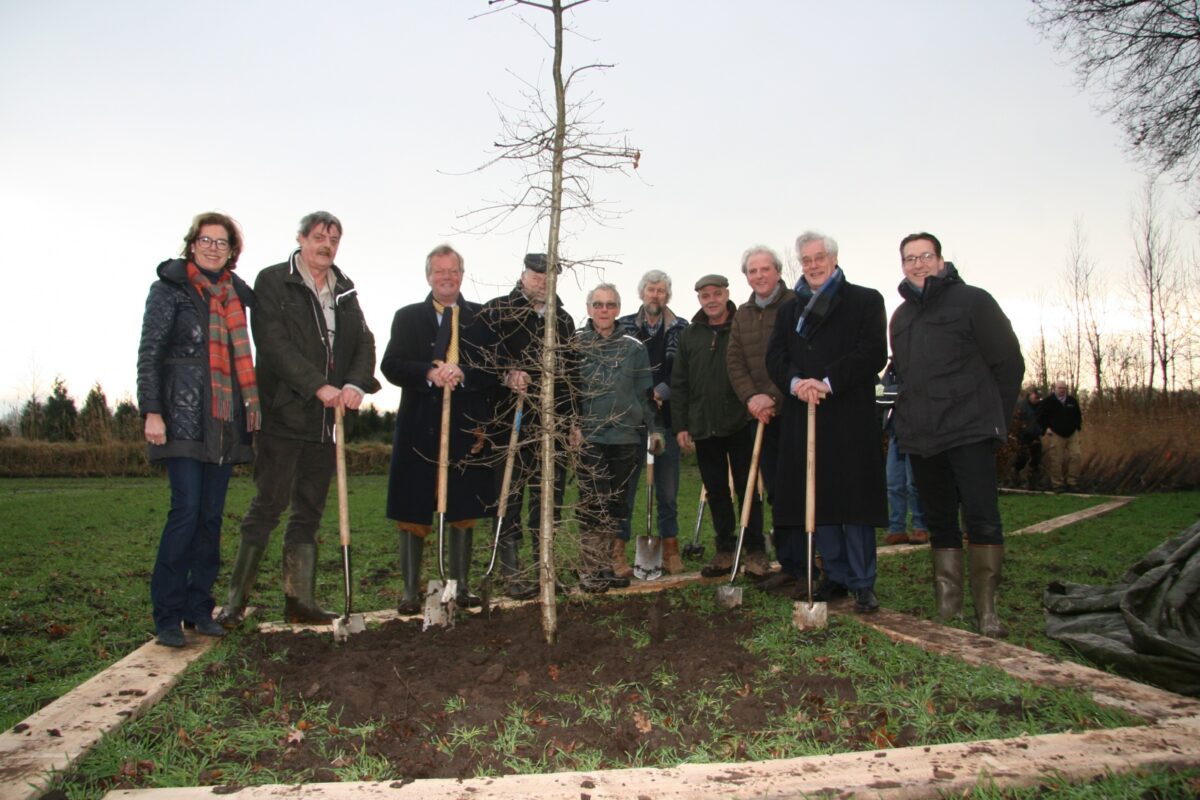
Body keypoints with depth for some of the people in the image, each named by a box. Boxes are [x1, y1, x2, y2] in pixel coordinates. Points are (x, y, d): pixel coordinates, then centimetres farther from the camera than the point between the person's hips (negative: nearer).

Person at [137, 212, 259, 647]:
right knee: (187, 511, -10)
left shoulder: (235, 293, 17)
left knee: (212, 516, 6)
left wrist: (252, 405, 15)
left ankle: (199, 609, 14)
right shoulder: (169, 288, 3)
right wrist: (151, 411, -11)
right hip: (184, 417, -5)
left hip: (225, 419, 5)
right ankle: (167, 616, 0)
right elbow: (149, 354, -3)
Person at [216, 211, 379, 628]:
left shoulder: (345, 290, 17)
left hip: (326, 418, 6)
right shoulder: (272, 281, 0)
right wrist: (318, 387, -18)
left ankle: (300, 600, 16)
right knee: (268, 505, -3)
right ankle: (236, 600, 7)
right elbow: (275, 344, -11)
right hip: (284, 412, -5)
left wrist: (357, 383, -11)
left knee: (310, 511, 9)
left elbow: (365, 343, 8)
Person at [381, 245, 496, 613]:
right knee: (412, 513, 3)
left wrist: (463, 375, -18)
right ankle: (410, 590, 13)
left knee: (463, 511, 8)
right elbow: (390, 366, -1)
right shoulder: (408, 317, 10)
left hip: (468, 427, 0)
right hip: (419, 427, 0)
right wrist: (429, 373, -18)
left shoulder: (482, 318, 9)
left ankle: (461, 585, 20)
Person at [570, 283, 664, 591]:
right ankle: (590, 570, 8)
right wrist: (572, 425, -6)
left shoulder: (634, 348, 9)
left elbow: (645, 393, 11)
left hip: (627, 436, 3)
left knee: (618, 505, 7)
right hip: (590, 436, -3)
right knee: (592, 504, -3)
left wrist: (654, 428, 8)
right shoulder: (576, 344, 3)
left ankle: (604, 565, 20)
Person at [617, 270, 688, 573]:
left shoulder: (681, 329, 8)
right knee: (625, 487, 0)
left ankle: (670, 548, 18)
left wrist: (661, 392, -14)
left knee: (668, 490, 7)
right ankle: (618, 550, 8)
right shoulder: (623, 327, 8)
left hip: (666, 418, 1)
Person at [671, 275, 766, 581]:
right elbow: (679, 383, 10)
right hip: (703, 426, 4)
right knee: (716, 492, 10)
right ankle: (725, 552, 19)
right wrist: (681, 425, 5)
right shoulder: (689, 334, 10)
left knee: (747, 489, 4)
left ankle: (755, 551, 15)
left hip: (740, 425, -3)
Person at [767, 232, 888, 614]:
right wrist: (796, 383, -12)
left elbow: (873, 353, -7)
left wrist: (828, 382, -16)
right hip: (803, 417, 4)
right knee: (817, 500, 6)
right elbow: (775, 356, 8)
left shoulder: (866, 300, 5)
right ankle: (836, 577, 17)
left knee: (855, 498, -3)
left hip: (850, 417, -4)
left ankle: (863, 584, 6)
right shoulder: (789, 309, 18)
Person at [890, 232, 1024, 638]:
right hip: (921, 437, 6)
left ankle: (986, 609, 0)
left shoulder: (972, 301, 0)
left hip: (970, 432, -5)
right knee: (940, 523, 9)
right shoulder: (901, 316, 17)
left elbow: (1009, 363, 0)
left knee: (982, 520, -10)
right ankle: (947, 608, 15)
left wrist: (992, 418, 1)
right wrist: (911, 418, 13)